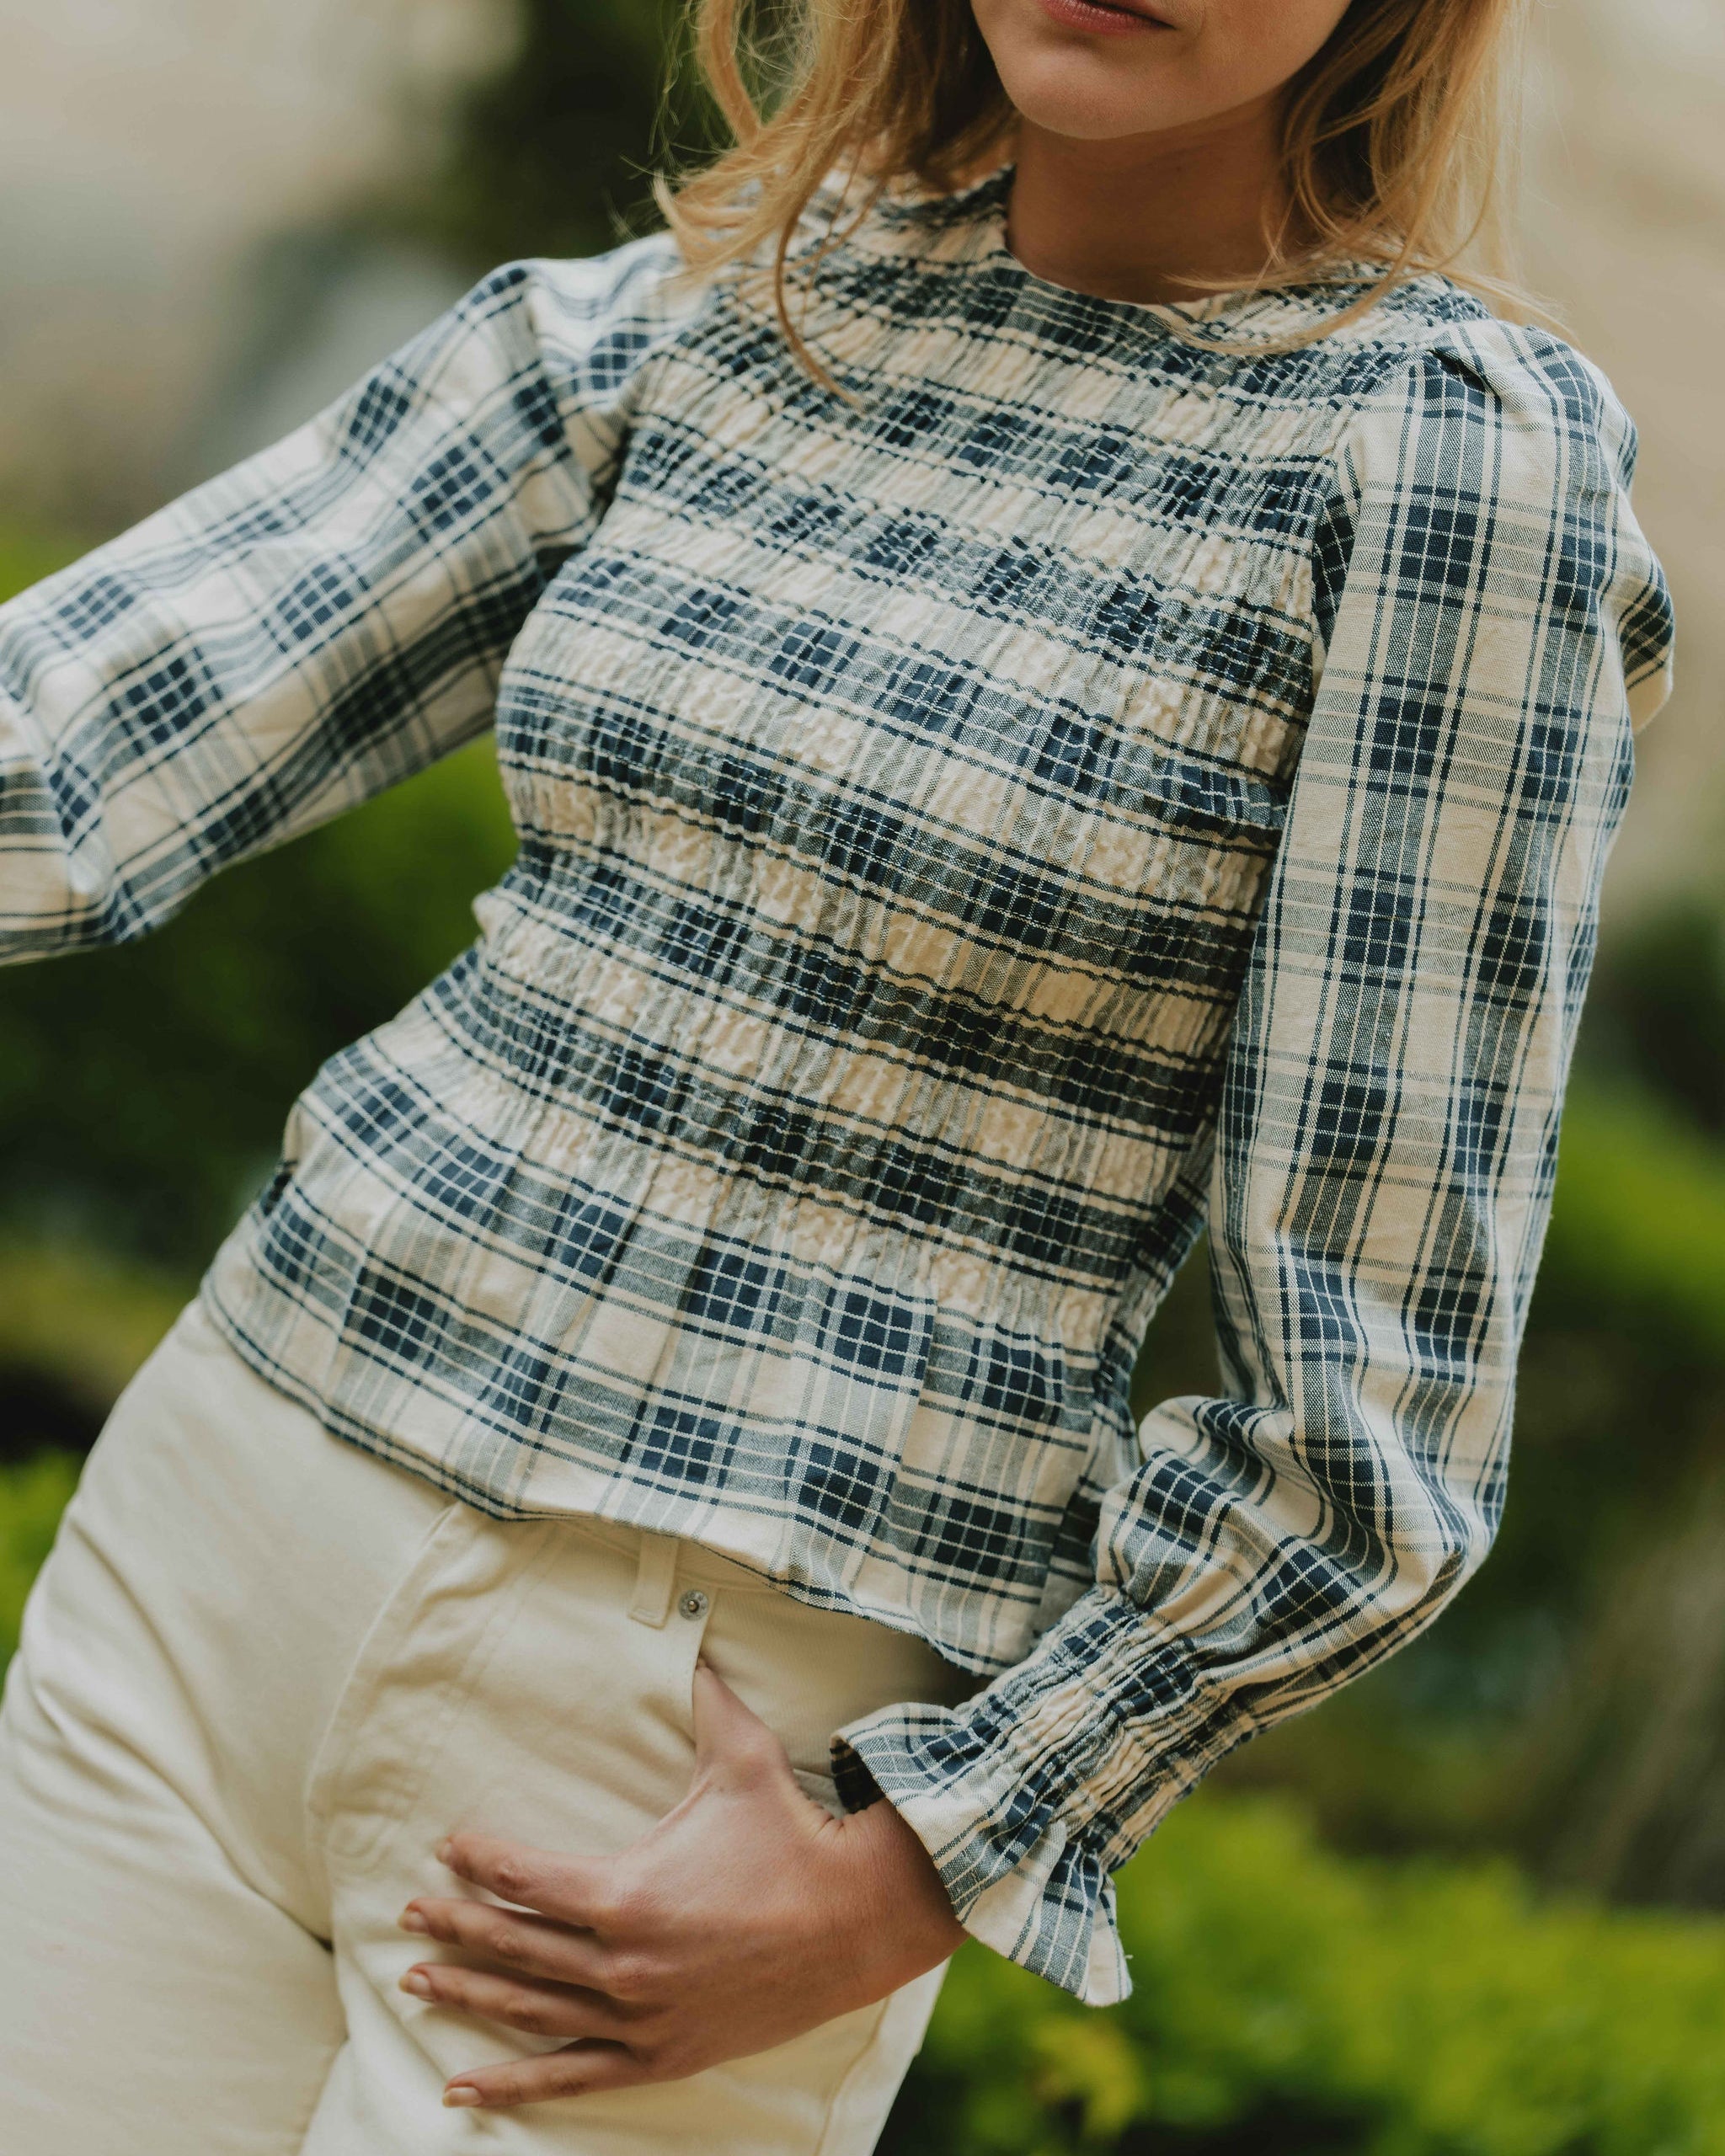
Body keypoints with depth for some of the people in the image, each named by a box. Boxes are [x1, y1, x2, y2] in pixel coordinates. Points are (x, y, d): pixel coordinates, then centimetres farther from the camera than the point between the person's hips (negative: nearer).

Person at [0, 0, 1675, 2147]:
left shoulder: (1455, 463, -11)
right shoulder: (683, 318, 5)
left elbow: (1366, 1424, -11)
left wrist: (897, 1882, -12)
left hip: (702, 1728, -5)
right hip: (214, 1503, 5)